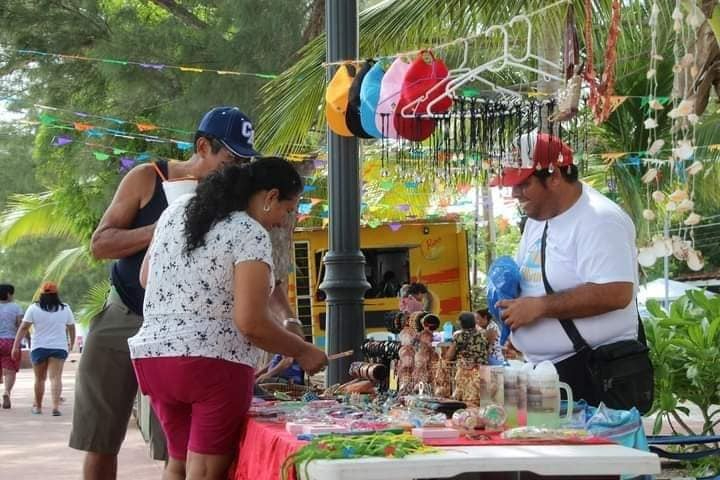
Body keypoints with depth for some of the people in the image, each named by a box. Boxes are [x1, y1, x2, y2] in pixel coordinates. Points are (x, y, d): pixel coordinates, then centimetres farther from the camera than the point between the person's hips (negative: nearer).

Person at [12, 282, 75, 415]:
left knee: (39, 378, 12)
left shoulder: (34, 308, -2)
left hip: (39, 348, 0)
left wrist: (16, 346, -5)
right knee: (55, 377, -6)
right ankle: (56, 406, -22)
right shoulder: (65, 309, 5)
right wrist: (71, 344, 29)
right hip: (59, 347, 0)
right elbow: (71, 328, 14)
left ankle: (38, 406, 23)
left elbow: (23, 328, -6)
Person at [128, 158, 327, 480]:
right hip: (214, 363, -7)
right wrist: (302, 352, -5)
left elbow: (145, 277, 21)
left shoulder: (177, 210, 11)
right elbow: (251, 322, -18)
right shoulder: (251, 234, -11)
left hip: (152, 353, 7)